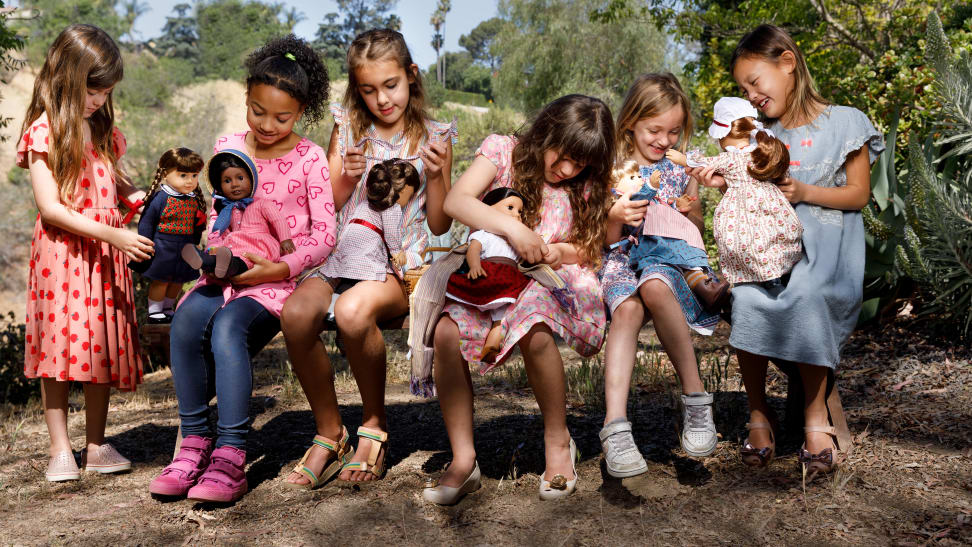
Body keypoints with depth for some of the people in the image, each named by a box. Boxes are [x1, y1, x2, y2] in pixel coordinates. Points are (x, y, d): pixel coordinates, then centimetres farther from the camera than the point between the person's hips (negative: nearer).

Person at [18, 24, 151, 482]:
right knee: (61, 347, -1)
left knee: (103, 348, 7)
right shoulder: (44, 131, -8)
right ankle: (60, 450, 8)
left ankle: (96, 445, 16)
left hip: (106, 255, 6)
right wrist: (112, 234, -22)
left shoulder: (103, 130, 12)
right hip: (61, 254, -5)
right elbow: (50, 207, -15)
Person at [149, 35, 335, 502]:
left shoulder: (308, 157, -1)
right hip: (229, 271, 4)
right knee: (185, 322, -27)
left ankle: (230, 455, -31)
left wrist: (279, 268, -16)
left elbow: (324, 235, -4)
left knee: (228, 326, -33)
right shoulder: (228, 147, 11)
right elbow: (217, 213, 18)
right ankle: (194, 441, -15)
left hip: (280, 276, -4)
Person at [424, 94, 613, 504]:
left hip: (556, 281, -1)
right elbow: (456, 201, -13)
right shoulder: (503, 151, 2)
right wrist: (513, 229, -26)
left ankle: (558, 441, -12)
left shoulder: (589, 183, 9)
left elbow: (592, 248, 9)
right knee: (446, 330, -30)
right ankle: (463, 460, -18)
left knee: (534, 330, -37)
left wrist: (560, 251, -14)